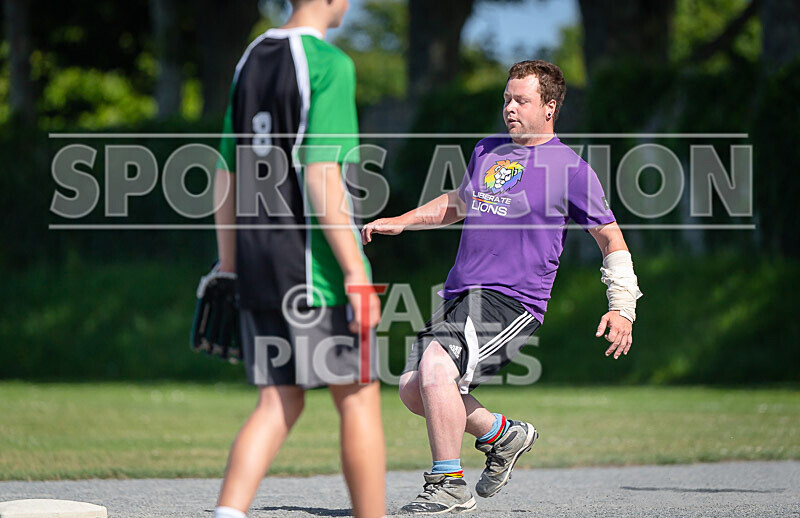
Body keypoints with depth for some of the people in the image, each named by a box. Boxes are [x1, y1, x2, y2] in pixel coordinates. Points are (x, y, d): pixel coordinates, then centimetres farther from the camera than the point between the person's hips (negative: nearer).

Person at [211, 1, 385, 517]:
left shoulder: (250, 61, 13)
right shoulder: (329, 64, -11)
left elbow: (226, 178, 15)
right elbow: (322, 178, -18)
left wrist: (228, 268, 21)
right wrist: (358, 275, -17)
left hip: (258, 265, 7)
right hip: (316, 267, -7)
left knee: (279, 404, 7)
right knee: (359, 397, 4)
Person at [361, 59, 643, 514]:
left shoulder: (570, 168, -2)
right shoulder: (487, 151, 17)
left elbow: (610, 236, 3)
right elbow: (458, 203, 35)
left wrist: (623, 308, -6)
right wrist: (399, 222, 25)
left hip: (513, 302, -8)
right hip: (460, 298, 8)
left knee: (436, 368, -26)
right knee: (413, 387, 3)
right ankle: (503, 434, 24)